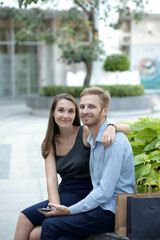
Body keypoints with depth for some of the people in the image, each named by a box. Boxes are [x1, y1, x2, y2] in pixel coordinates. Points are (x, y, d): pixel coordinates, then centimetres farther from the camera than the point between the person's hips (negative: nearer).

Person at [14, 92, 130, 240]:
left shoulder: (86, 133, -5)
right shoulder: (50, 143, 8)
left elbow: (126, 128, -9)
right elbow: (51, 179, -3)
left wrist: (111, 127, -32)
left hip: (84, 195, -4)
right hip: (63, 194, 5)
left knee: (25, 218, -18)